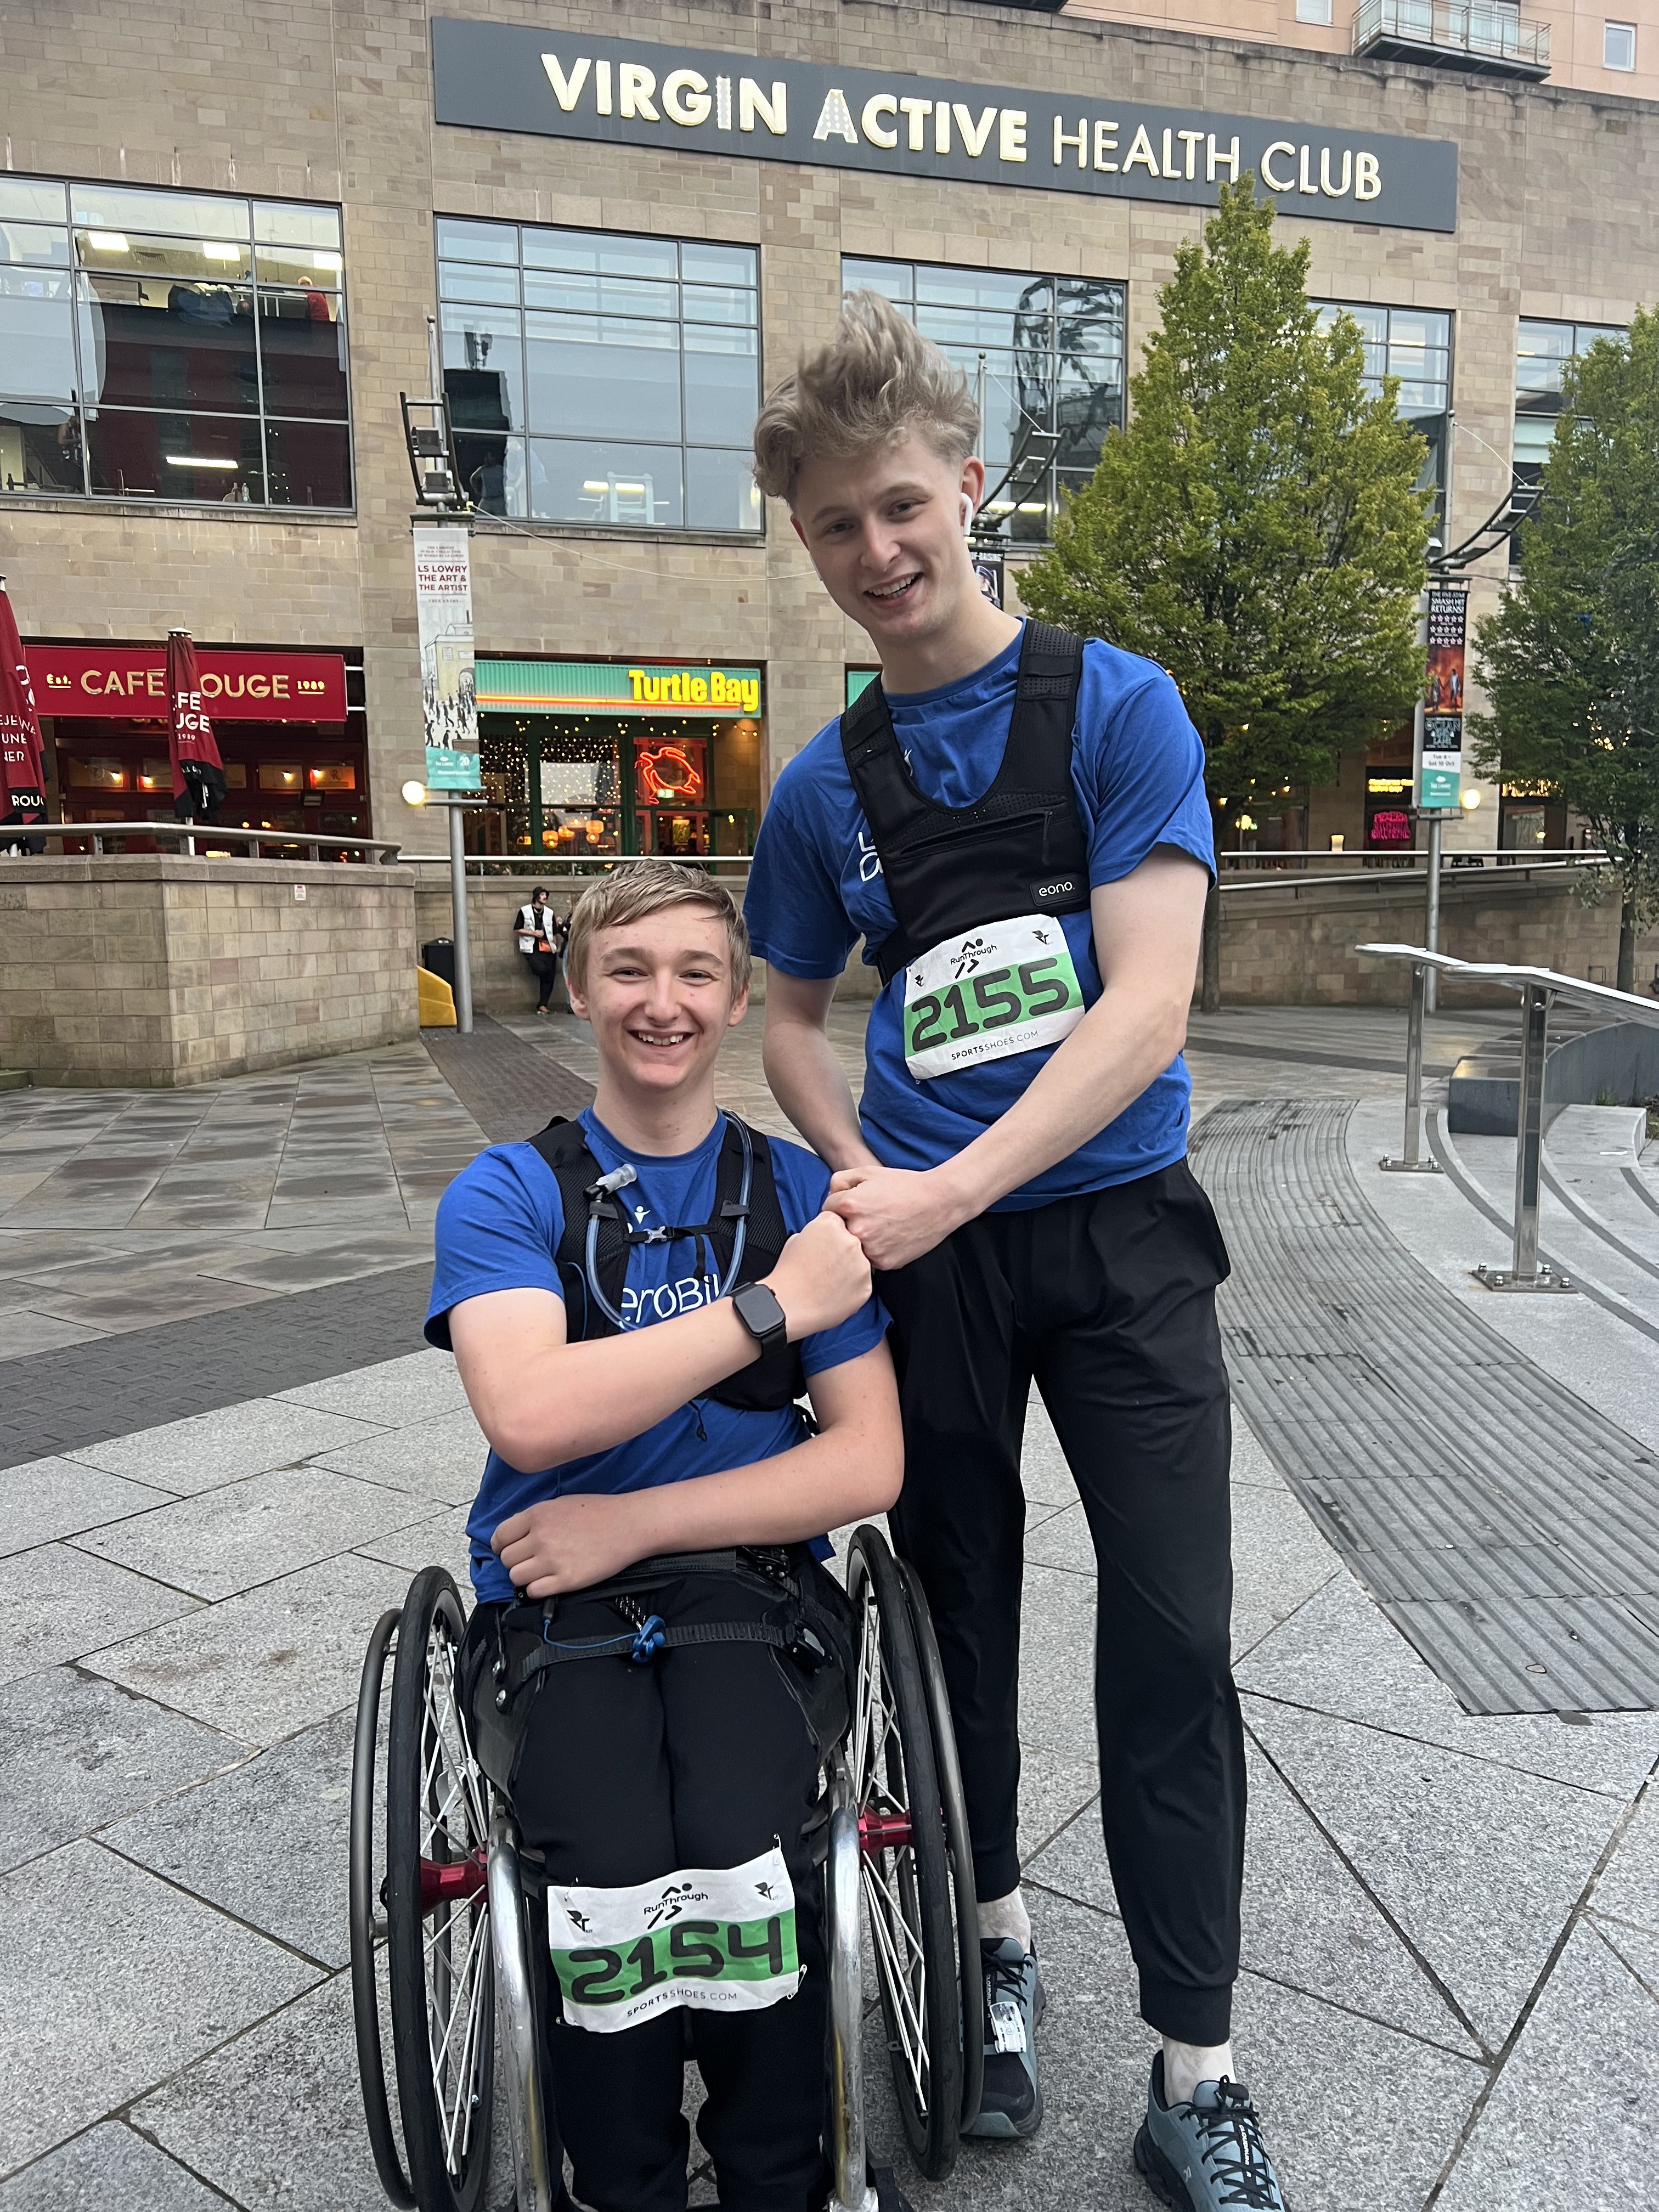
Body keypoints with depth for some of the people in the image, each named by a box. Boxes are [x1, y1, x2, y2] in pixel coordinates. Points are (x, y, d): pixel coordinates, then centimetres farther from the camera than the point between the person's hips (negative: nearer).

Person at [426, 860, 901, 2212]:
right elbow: (532, 1415, -18)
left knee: (739, 1847, -27)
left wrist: (628, 1524, -10)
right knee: (616, 1869, -27)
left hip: (753, 1588, 1)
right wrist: (772, 1305, -16)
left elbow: (869, 1466, -1)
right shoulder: (506, 1195, 2)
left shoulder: (805, 1197, 5)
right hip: (554, 1603, 0)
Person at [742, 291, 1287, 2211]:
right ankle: (995, 1933, 38)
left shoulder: (1120, 706, -5)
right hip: (922, 1250, 3)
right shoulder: (821, 786, 4)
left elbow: (1147, 1006, -14)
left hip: (1120, 1234, -2)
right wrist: (864, 1188, -4)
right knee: (960, 1608, 14)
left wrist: (951, 1189, -22)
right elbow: (791, 1015, 15)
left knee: (1173, 1643, -1)